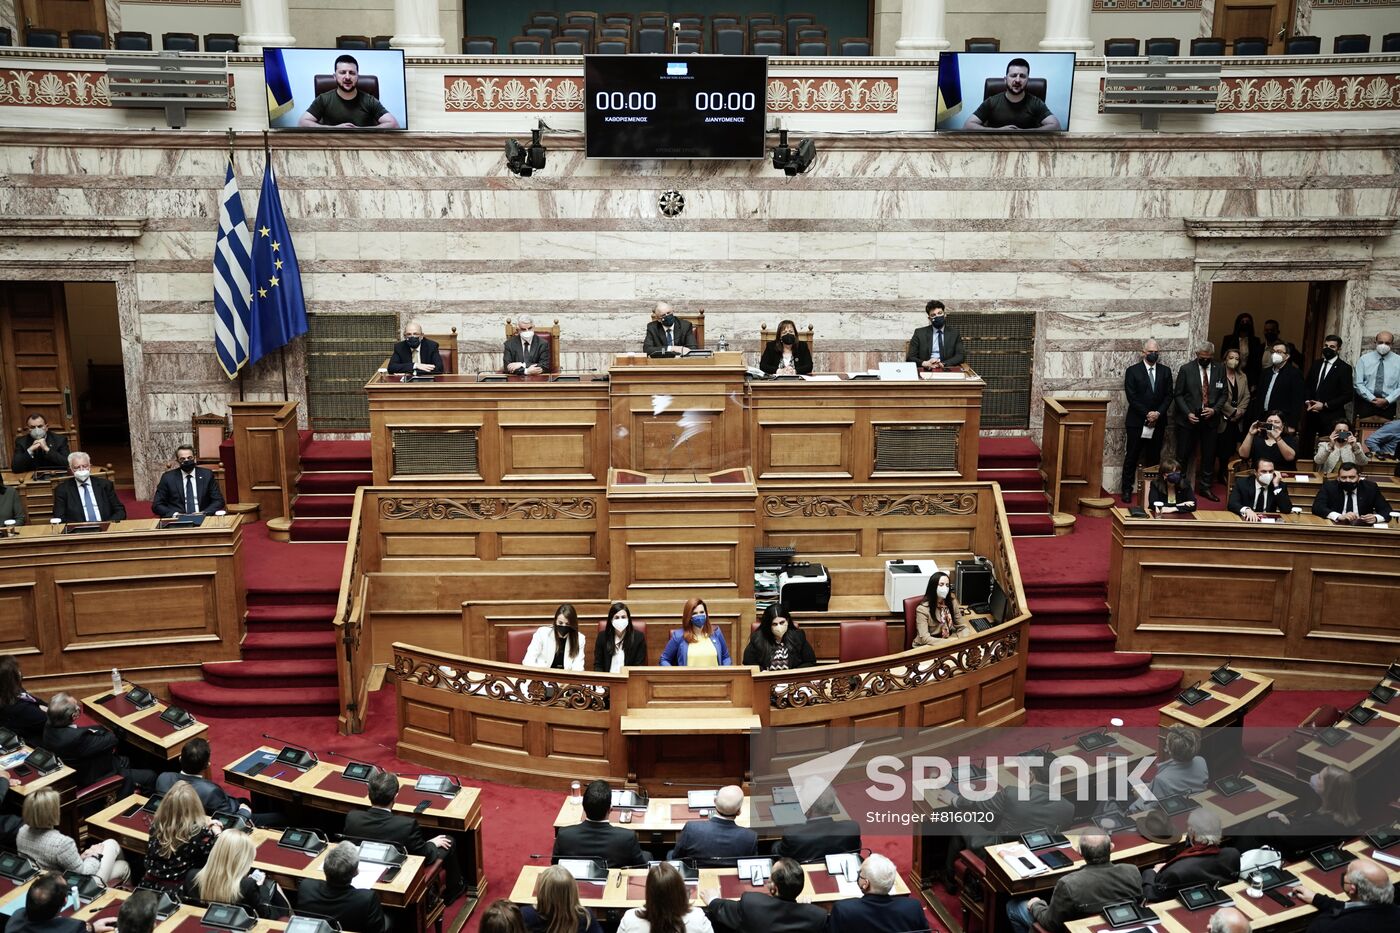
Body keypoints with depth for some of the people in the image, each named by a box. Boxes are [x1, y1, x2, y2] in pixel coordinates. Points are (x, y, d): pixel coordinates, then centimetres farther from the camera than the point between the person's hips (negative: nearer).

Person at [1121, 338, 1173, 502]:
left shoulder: (1165, 371, 9)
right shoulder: (1132, 371, -1)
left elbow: (1168, 395, 5)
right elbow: (1132, 397, -7)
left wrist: (1158, 413, -10)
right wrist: (1147, 414, -13)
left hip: (1158, 422, 3)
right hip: (1136, 421, -3)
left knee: (1154, 458, 5)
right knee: (1131, 457, 1)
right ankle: (1127, 490, 7)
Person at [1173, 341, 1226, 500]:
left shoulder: (1219, 371, 4)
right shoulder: (1186, 369, -4)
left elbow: (1222, 394, 8)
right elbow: (1178, 395, -2)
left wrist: (1214, 409, -9)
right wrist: (1187, 413, -13)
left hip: (1210, 419, 3)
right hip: (1189, 419, -2)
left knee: (1209, 456, 8)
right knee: (1183, 456, 3)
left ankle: (1205, 487, 20)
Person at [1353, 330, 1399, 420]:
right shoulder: (1364, 359, 3)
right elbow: (1358, 383, -2)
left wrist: (1387, 400, -12)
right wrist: (1373, 399, -11)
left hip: (1388, 405, 0)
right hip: (1365, 403, 0)